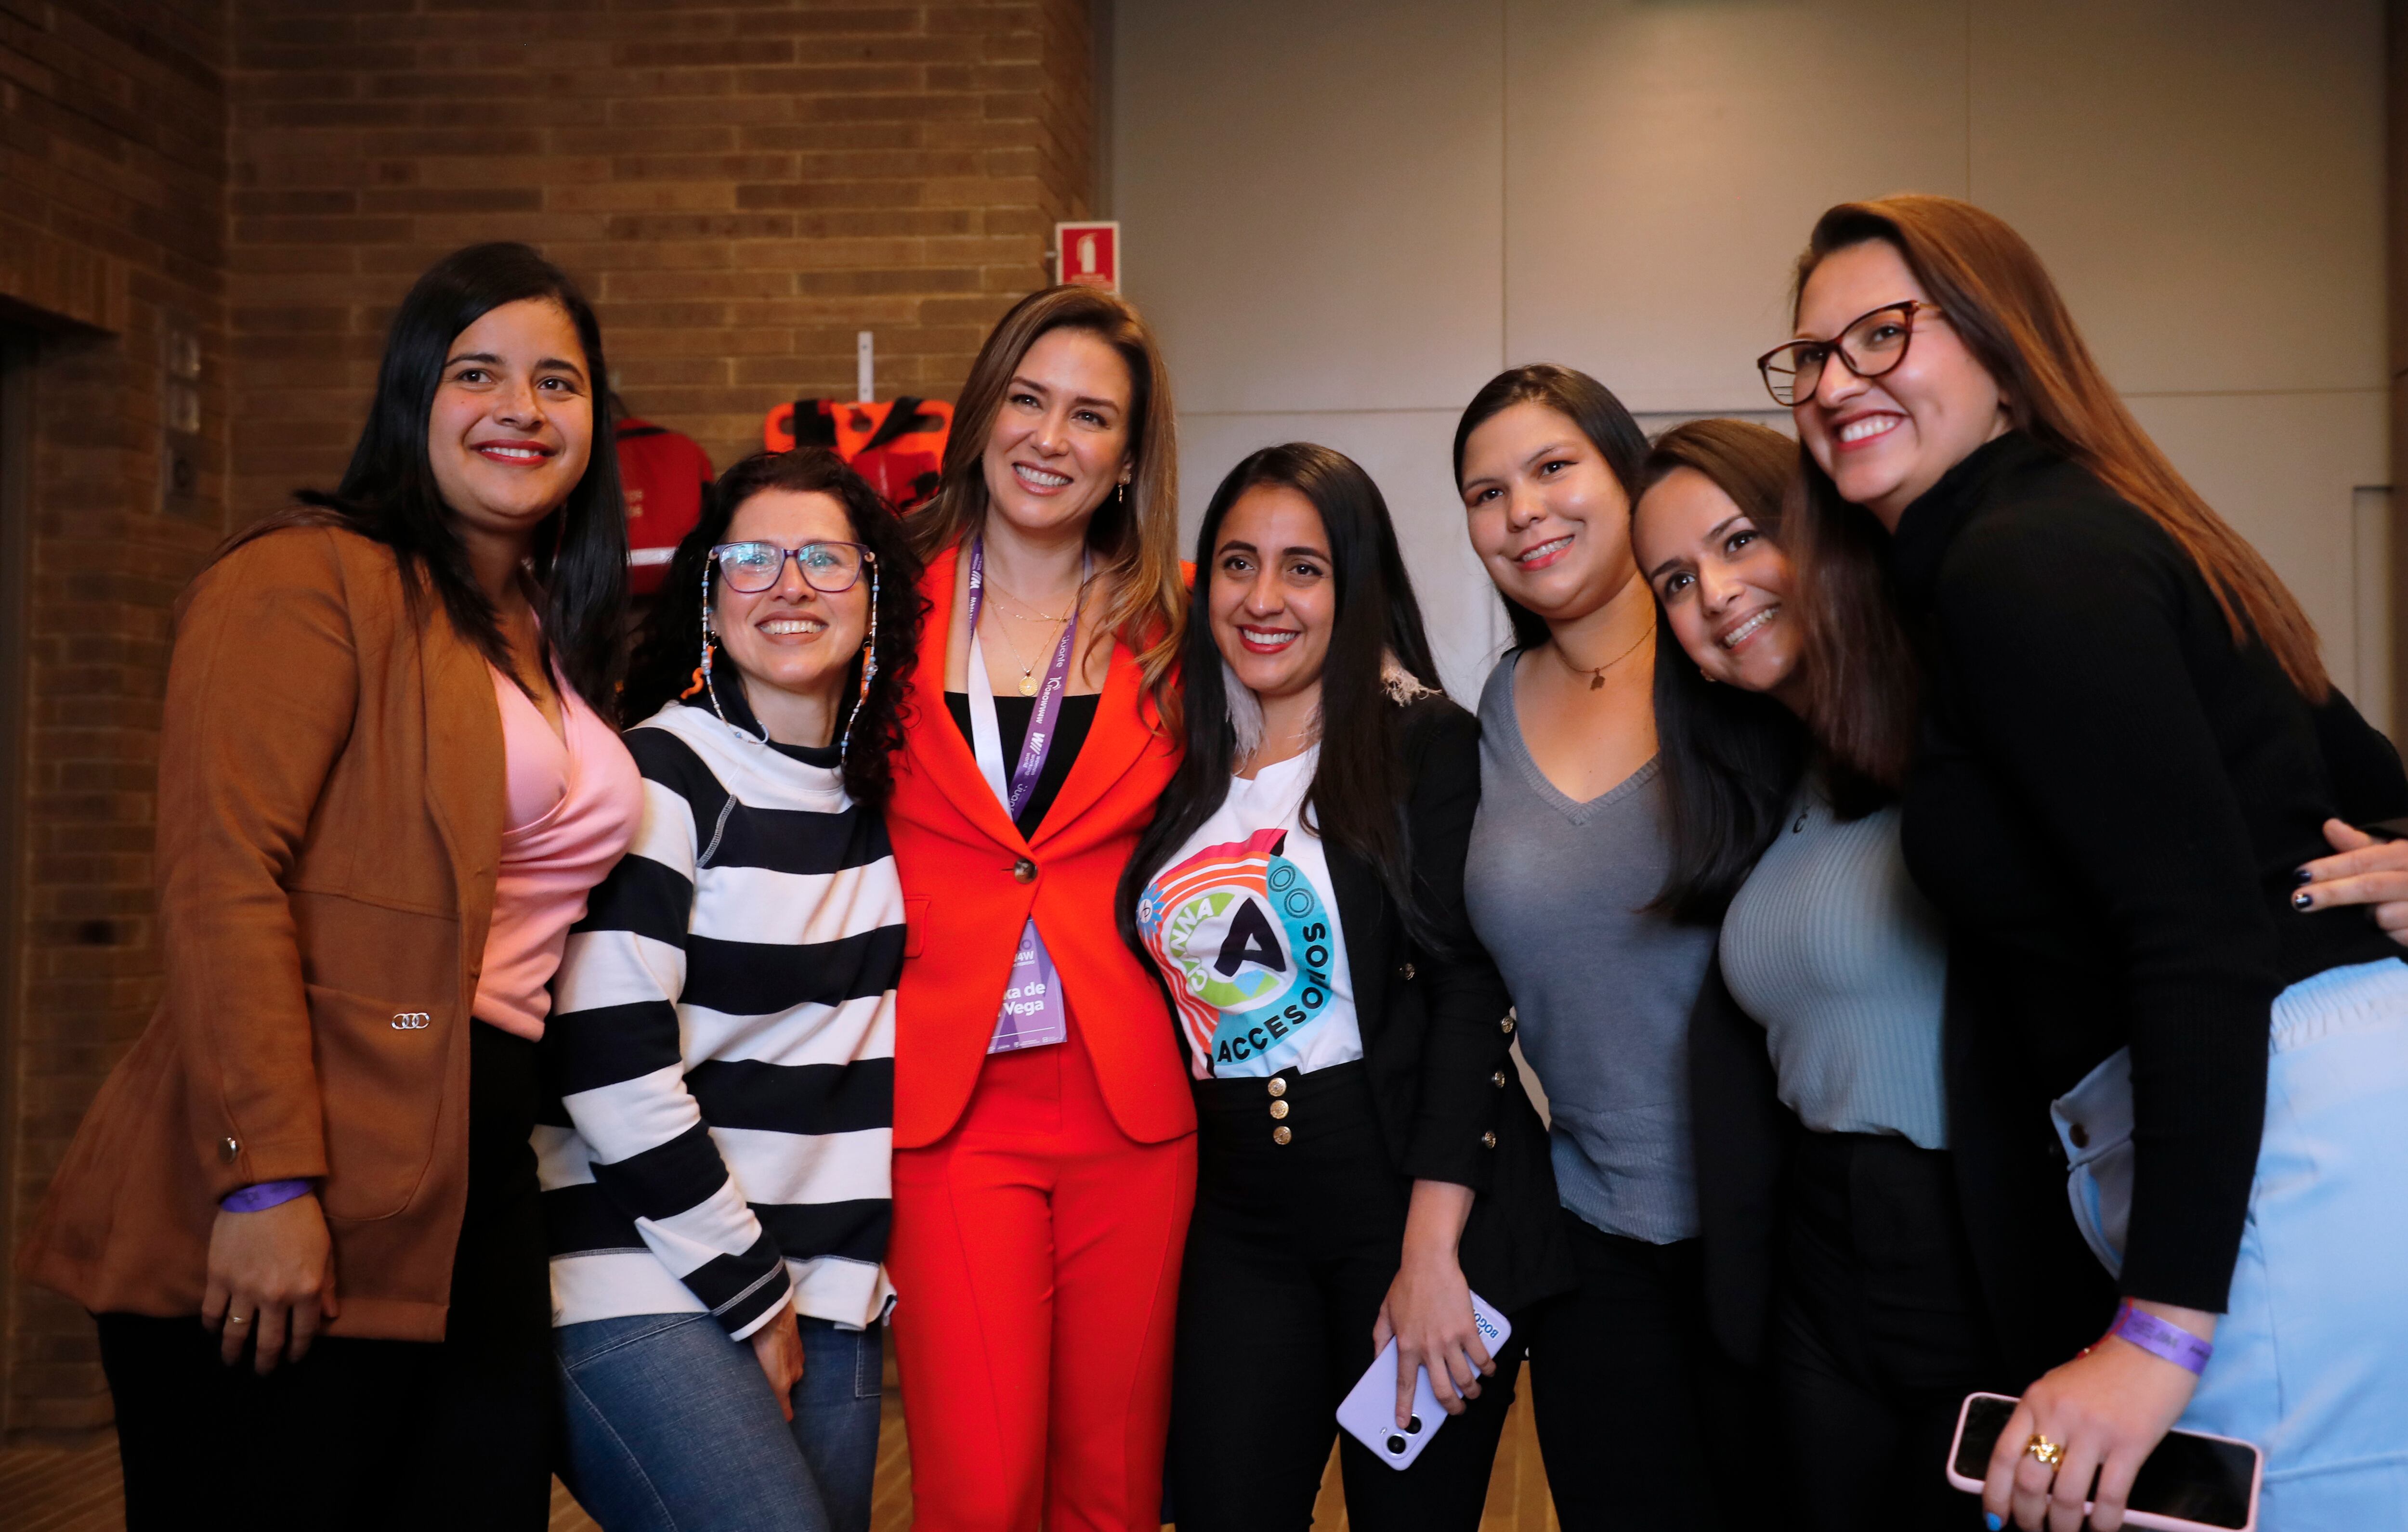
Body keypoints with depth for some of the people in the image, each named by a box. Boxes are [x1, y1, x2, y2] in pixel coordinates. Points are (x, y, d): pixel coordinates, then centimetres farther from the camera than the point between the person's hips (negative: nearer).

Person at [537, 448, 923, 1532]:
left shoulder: (884, 792, 10)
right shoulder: (661, 777, -8)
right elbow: (611, 1070, -14)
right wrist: (749, 1293, -9)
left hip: (828, 1307, 6)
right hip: (645, 1294, -6)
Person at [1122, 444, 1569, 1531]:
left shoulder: (1425, 747, -6)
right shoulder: (1185, 768, 9)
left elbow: (1468, 994, -12)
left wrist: (1431, 1252, -18)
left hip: (1413, 1192, -4)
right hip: (1237, 1217, 4)